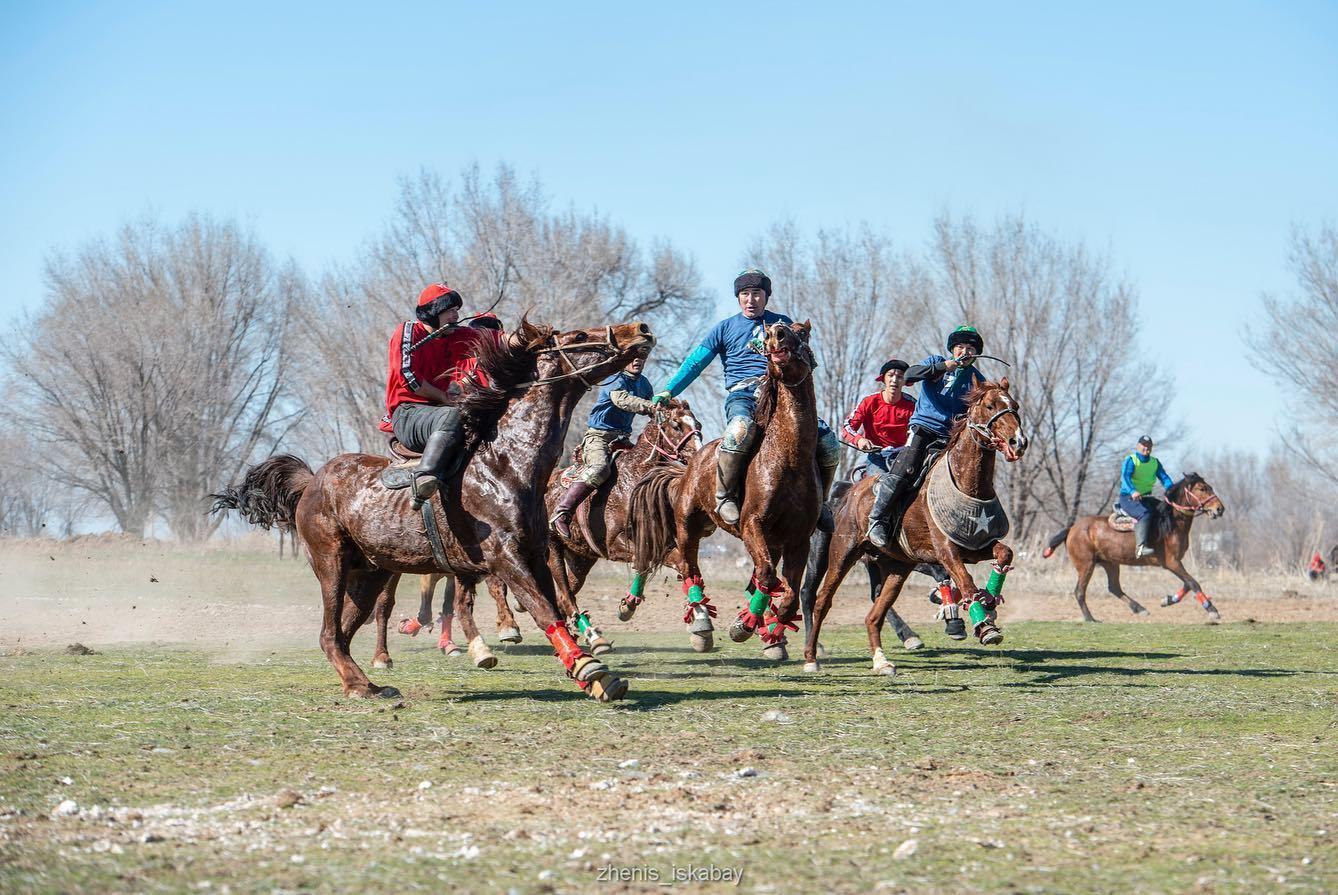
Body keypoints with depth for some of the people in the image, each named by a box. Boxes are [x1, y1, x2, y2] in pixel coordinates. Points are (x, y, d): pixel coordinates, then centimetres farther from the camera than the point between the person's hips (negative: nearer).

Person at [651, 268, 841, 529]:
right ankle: (724, 496, -27)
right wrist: (668, 393, 6)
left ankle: (820, 503, 7)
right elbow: (695, 363, 15)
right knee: (741, 429, -41)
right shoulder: (725, 328, 16)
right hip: (742, 395, -3)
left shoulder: (782, 323, 20)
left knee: (827, 440, -16)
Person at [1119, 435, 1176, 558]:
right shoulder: (1130, 460, -5)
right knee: (1145, 514, -33)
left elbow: (1164, 477, 4)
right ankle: (1140, 547, -44)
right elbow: (1125, 476, -21)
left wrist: (1171, 490, -17)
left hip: (1146, 497, 7)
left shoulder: (1155, 462, 15)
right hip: (1128, 497, -7)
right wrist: (1133, 491, -40)